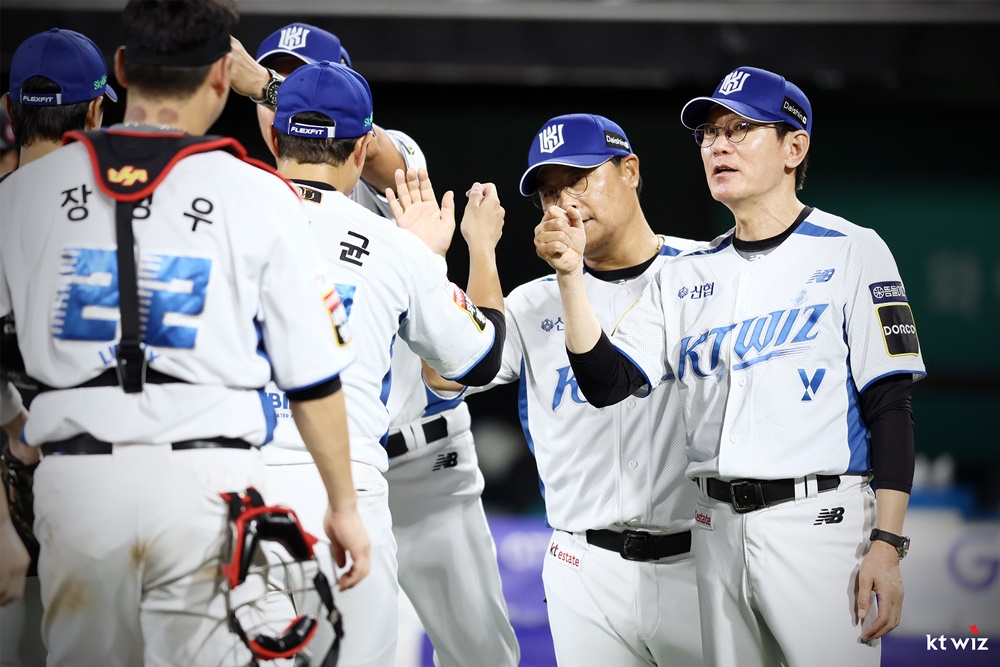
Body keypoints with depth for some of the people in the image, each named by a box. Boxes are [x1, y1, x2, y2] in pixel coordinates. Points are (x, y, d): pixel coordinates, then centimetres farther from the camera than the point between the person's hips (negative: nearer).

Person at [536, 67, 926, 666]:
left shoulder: (852, 252, 0)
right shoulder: (687, 276, 14)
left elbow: (890, 407, -5)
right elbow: (606, 383, 6)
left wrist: (887, 543, -14)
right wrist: (571, 274, -6)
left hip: (819, 521, -5)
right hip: (717, 528, 5)